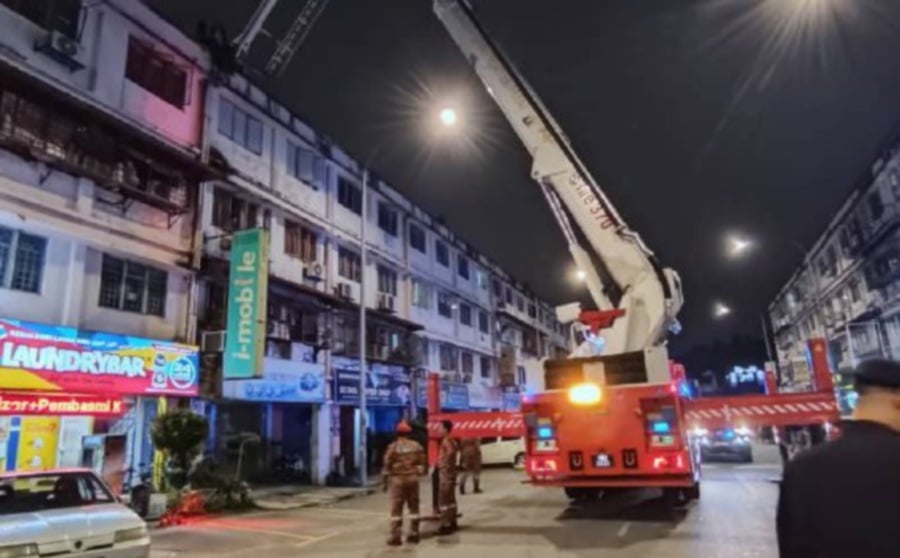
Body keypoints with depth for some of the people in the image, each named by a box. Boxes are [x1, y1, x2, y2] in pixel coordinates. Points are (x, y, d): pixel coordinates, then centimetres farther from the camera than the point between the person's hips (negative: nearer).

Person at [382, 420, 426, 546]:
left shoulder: (393, 447, -7)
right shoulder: (417, 446, 4)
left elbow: (387, 465, -6)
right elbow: (423, 462, 5)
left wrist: (385, 480, 2)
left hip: (397, 479, -3)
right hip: (412, 479, 3)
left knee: (396, 509, 2)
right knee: (414, 507, 13)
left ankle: (396, 537, 1)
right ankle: (414, 534, 16)